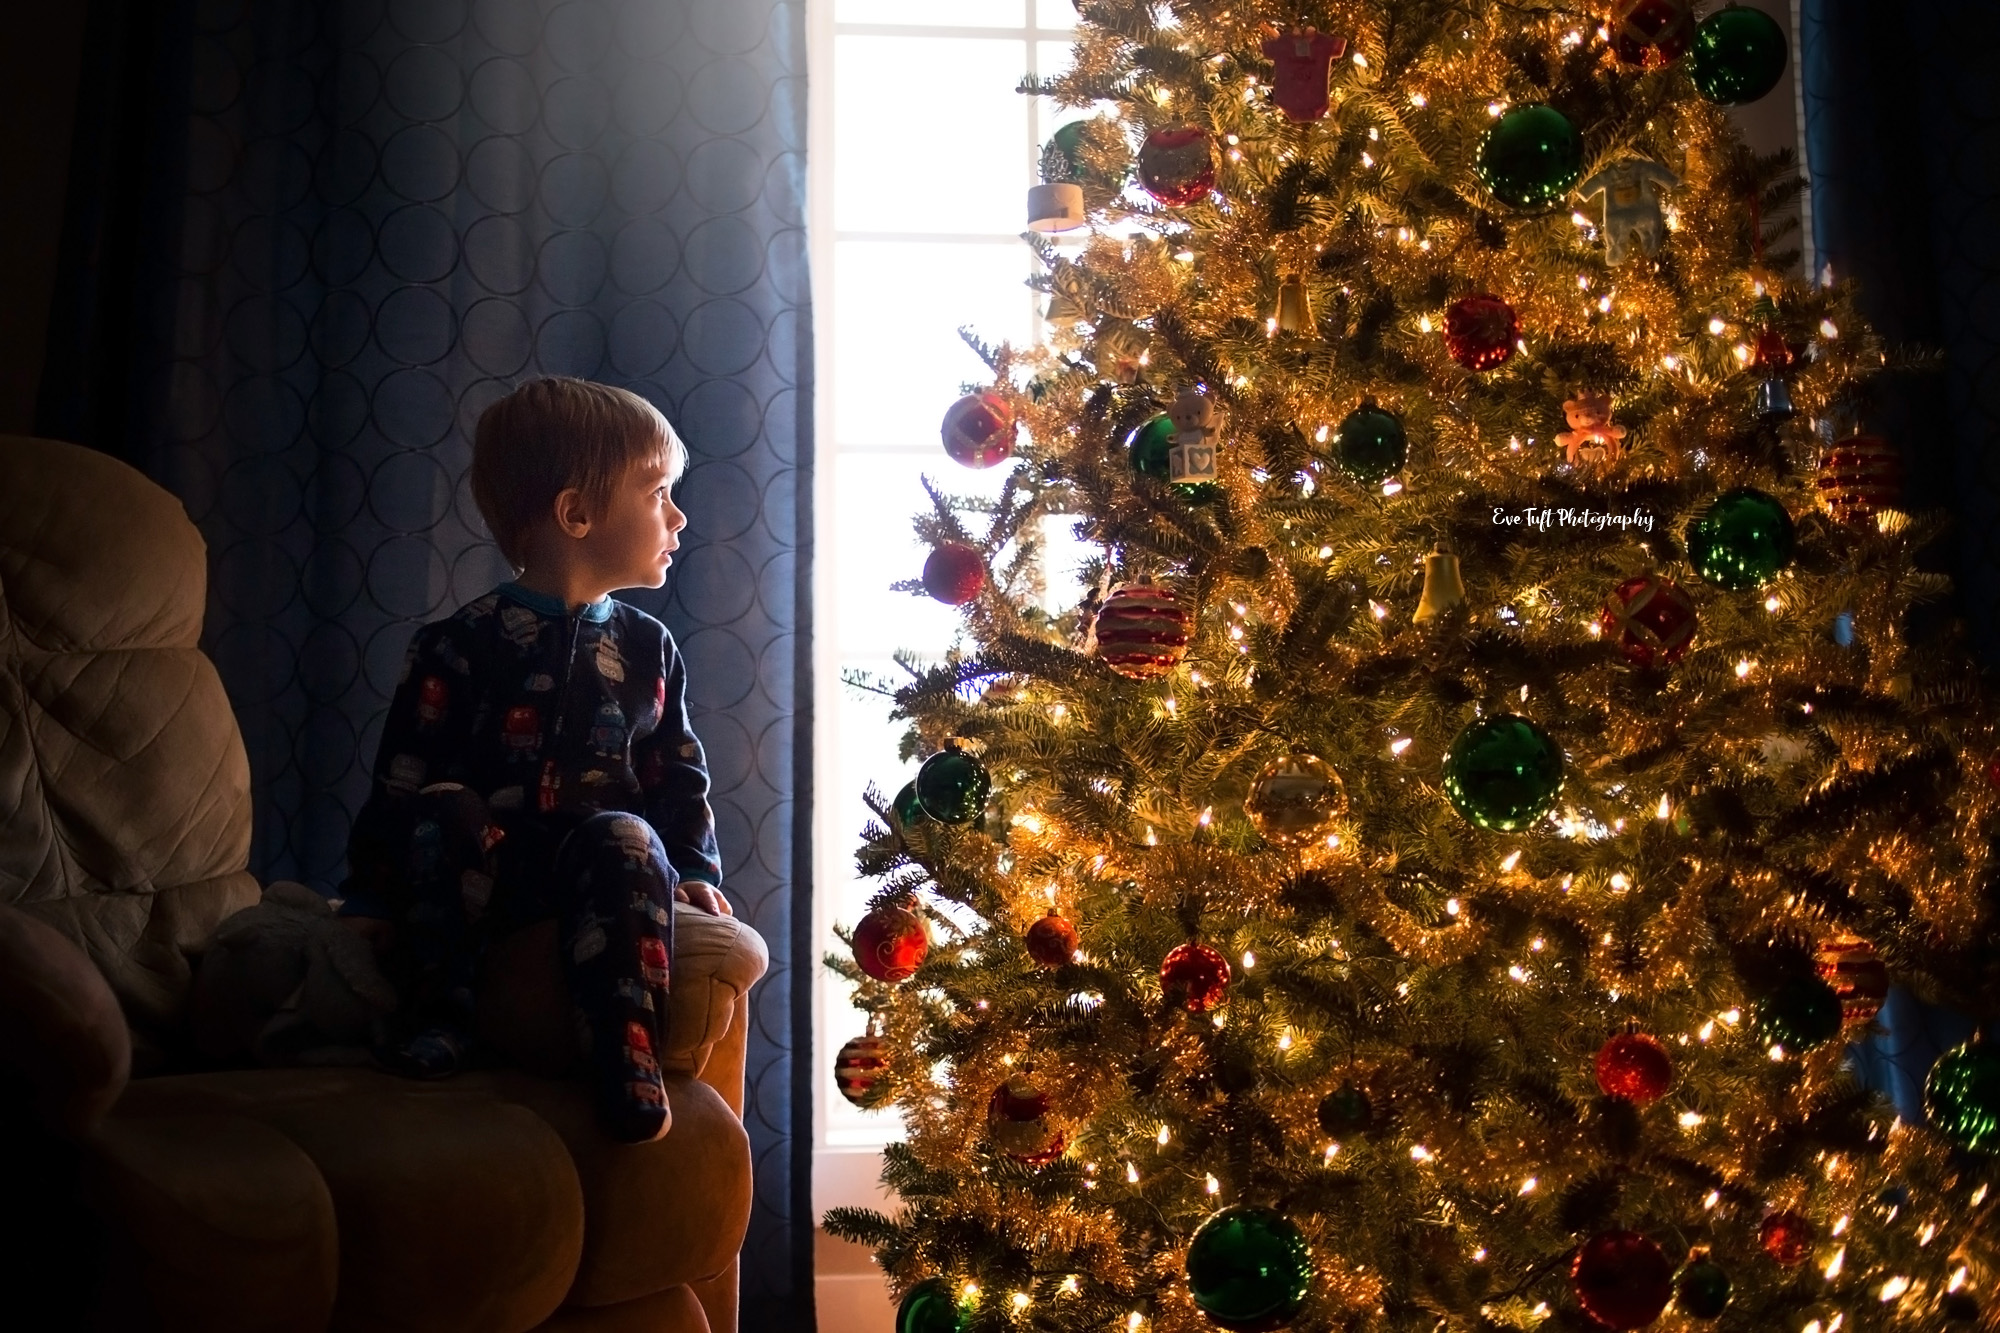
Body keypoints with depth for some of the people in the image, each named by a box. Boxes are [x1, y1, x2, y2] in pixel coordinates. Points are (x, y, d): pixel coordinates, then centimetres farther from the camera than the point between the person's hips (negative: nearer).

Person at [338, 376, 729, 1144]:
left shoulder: (646, 648, 12)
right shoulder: (464, 646, -2)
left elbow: (679, 774, 16)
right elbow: (402, 779, -3)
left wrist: (694, 869, 3)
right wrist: (370, 899, -5)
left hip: (602, 871, 2)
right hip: (485, 877, -2)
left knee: (628, 839, -30)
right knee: (448, 810, -30)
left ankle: (629, 1054, -35)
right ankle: (435, 1008, -21)